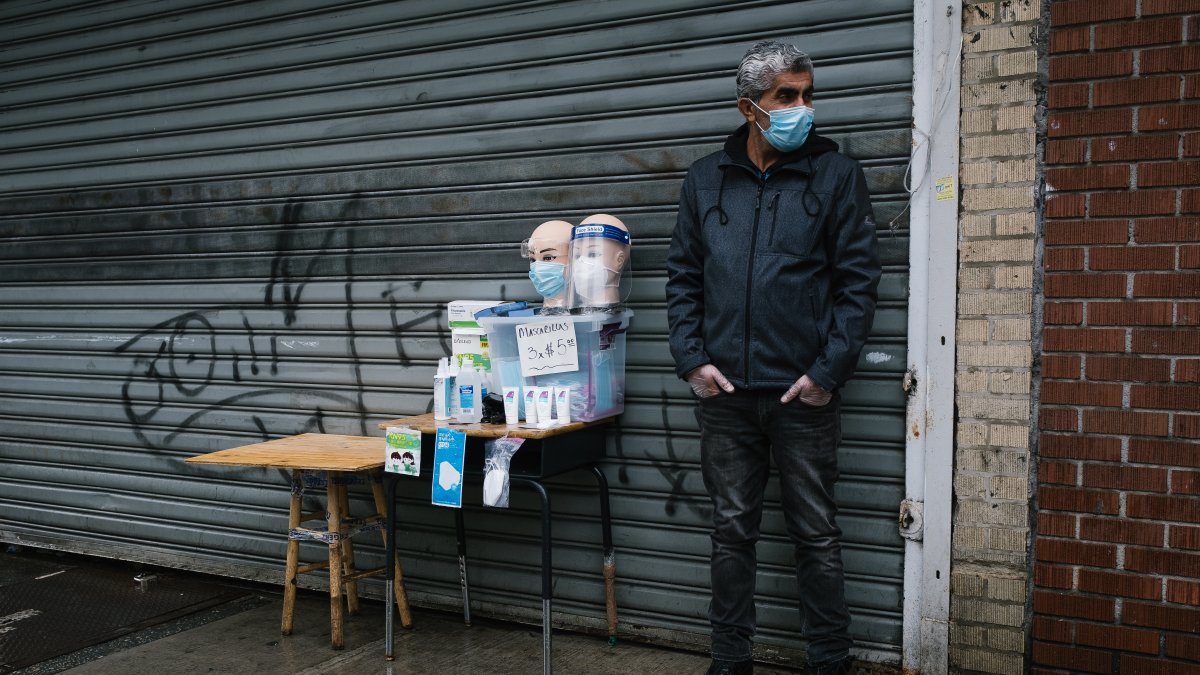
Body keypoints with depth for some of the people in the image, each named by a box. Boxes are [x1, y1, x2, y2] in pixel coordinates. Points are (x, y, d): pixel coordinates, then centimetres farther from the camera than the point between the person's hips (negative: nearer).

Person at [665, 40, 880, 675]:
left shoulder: (835, 174, 1)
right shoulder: (706, 178, 8)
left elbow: (858, 281, -2)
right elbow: (681, 277, 10)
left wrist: (828, 371, -10)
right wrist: (692, 359, -1)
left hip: (802, 393, -2)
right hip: (725, 392, 2)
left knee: (816, 535, 8)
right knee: (732, 531, 12)